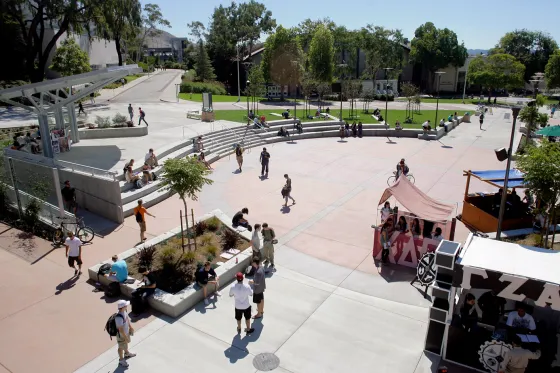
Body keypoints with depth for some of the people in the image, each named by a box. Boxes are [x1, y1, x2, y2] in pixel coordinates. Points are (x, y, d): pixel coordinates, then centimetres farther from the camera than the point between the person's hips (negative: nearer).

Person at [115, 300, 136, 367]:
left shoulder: (124, 311, -15)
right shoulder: (119, 318, -41)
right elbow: (121, 330, -32)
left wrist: (131, 327, 9)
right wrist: (126, 337, -22)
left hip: (126, 332, 8)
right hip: (121, 335, -8)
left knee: (126, 343, 32)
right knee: (121, 347, 18)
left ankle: (127, 353, 58)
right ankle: (121, 360, 41)